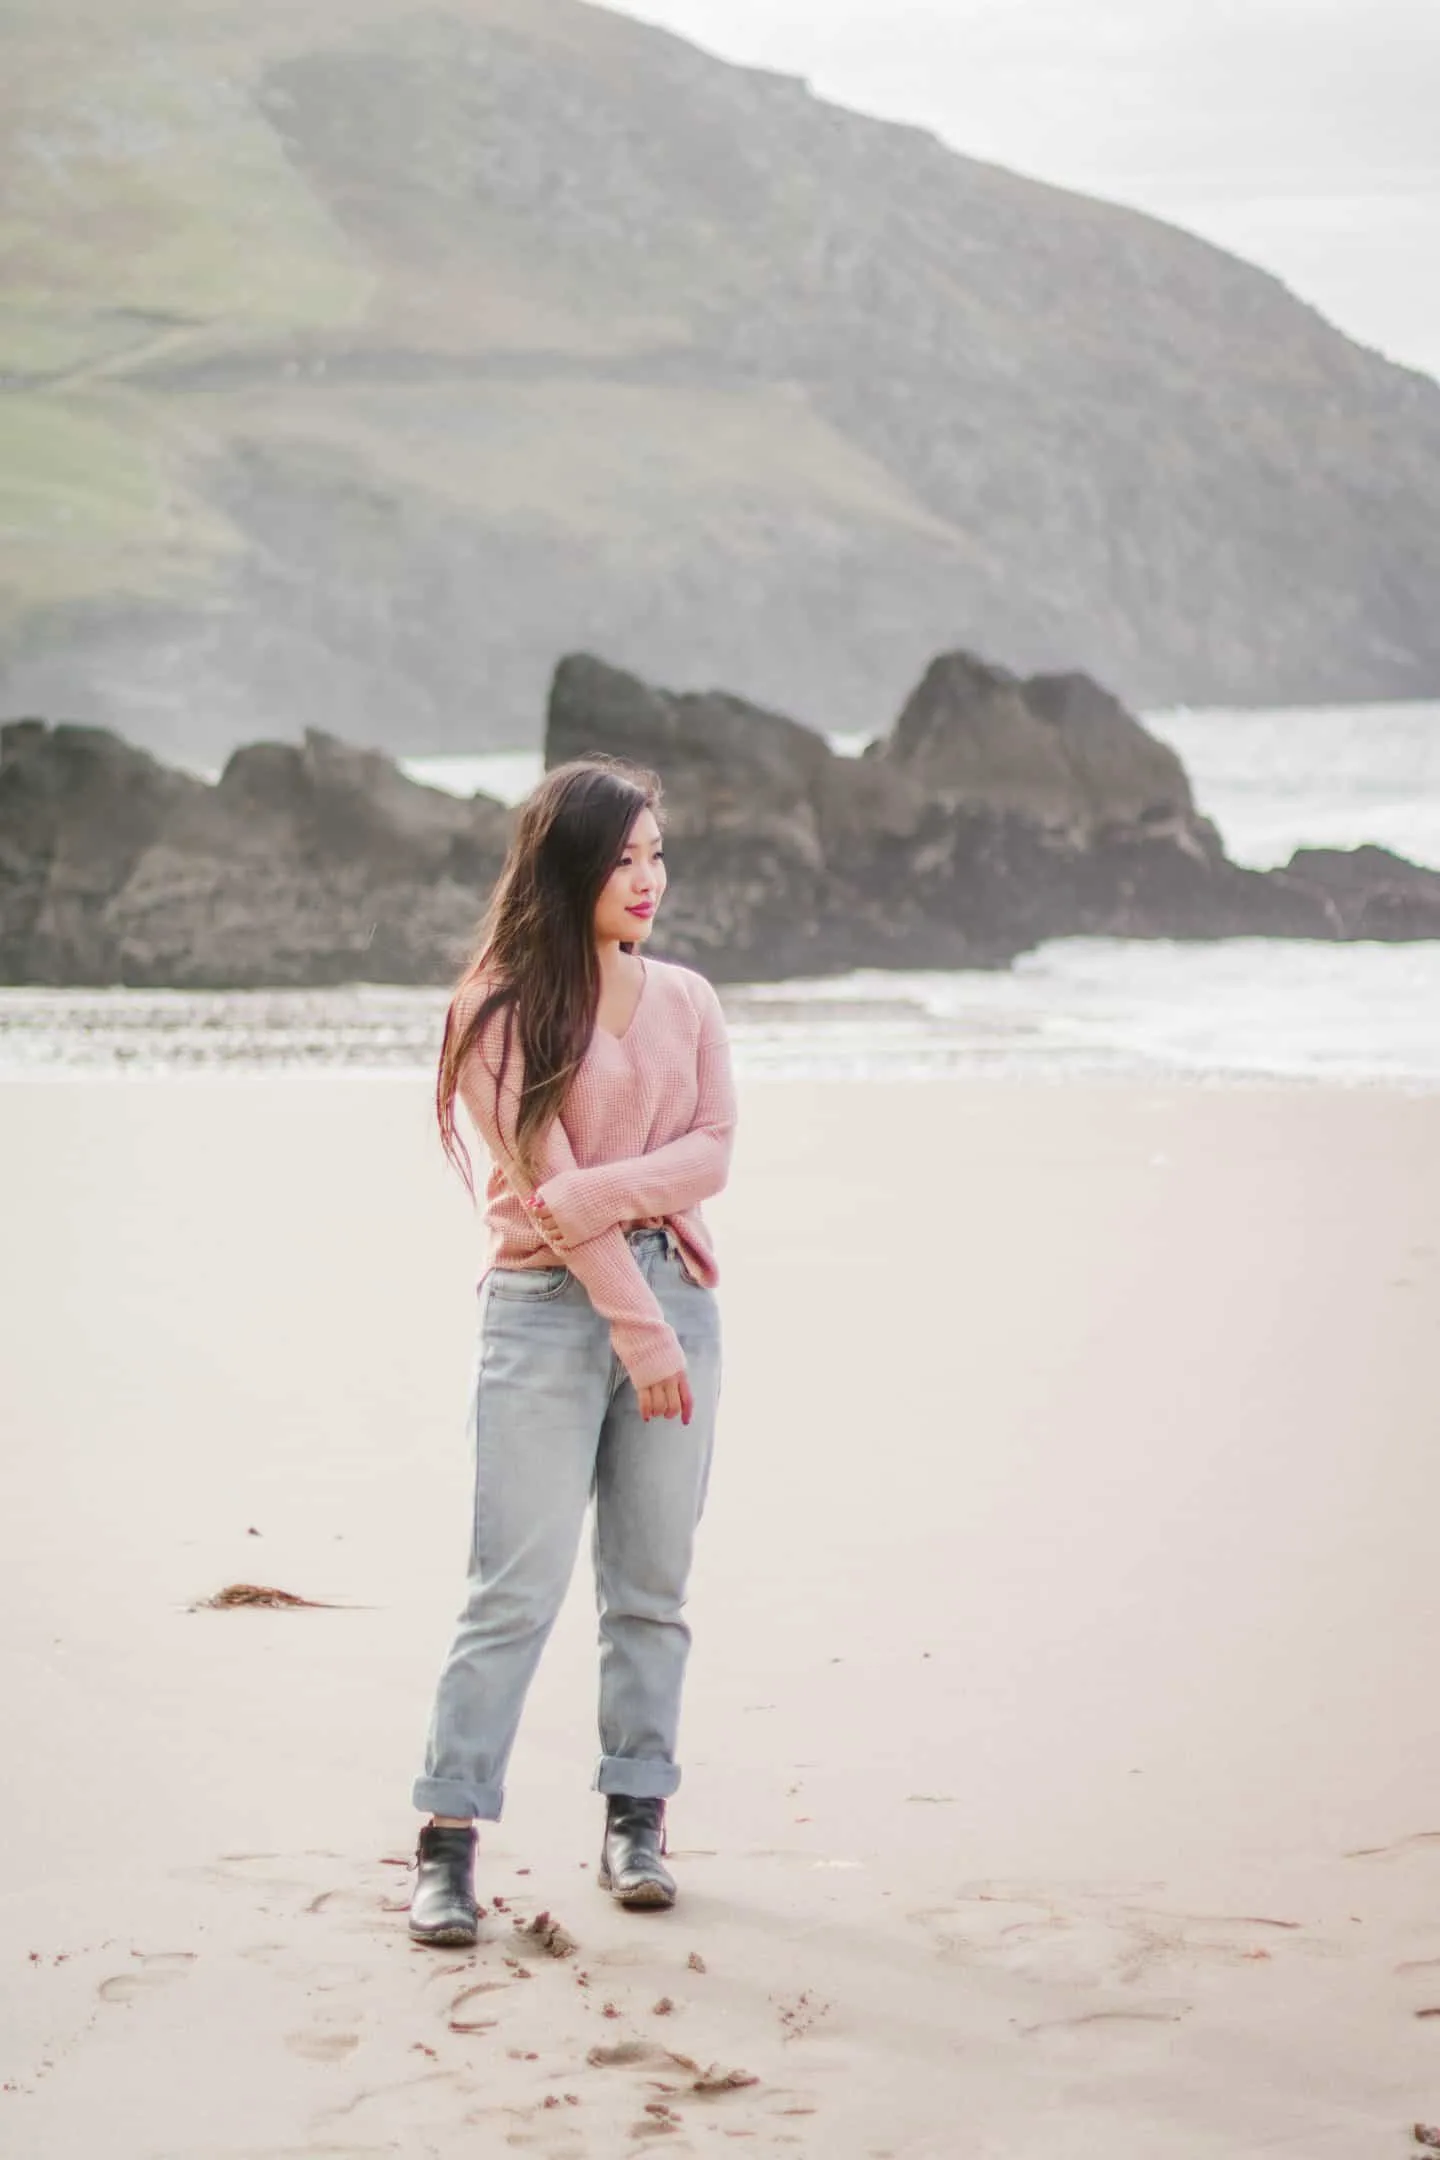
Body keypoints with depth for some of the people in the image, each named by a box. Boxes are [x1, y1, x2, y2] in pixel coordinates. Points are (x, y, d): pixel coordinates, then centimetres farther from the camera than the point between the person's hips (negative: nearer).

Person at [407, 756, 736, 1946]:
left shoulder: (686, 1000, 11)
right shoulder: (504, 1011, -3)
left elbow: (712, 1154, 1)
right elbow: (548, 1188, -9)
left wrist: (594, 1194, -14)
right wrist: (637, 1327, -13)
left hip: (675, 1292, 4)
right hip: (547, 1308, -4)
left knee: (652, 1582, 7)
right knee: (517, 1587, -7)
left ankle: (637, 1821, 14)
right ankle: (450, 1837, -4)